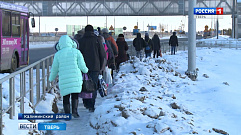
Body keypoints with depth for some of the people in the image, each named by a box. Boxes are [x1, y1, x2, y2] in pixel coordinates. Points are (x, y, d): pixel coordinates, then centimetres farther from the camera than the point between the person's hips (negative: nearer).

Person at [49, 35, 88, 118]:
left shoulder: (58, 54, 5)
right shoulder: (76, 52, 2)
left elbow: (54, 68, 11)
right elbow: (82, 65, 1)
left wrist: (51, 78, 26)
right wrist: (85, 70, 24)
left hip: (63, 79, 1)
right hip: (76, 78, -1)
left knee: (66, 97, 8)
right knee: (75, 96, 9)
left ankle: (67, 114, 2)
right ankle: (74, 111, -8)